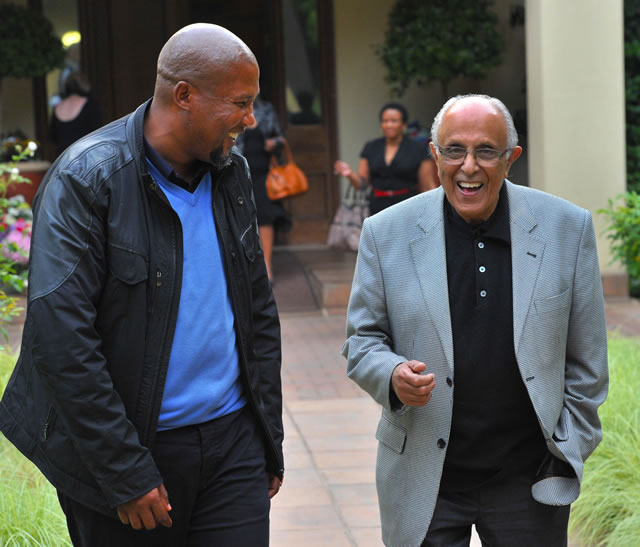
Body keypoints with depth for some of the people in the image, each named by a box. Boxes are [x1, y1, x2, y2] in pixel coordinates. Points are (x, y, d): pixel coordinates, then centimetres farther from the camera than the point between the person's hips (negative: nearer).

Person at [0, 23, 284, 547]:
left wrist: (270, 437, 13)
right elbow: (61, 339, -19)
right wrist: (126, 474, -19)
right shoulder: (86, 179, -14)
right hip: (128, 449, -5)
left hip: (233, 444, 5)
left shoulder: (232, 172, 7)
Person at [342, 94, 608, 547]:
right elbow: (362, 340, 4)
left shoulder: (568, 228, -2)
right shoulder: (388, 233, -2)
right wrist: (392, 376, -18)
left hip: (529, 481, 0)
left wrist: (571, 453, 4)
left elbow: (586, 358, 4)